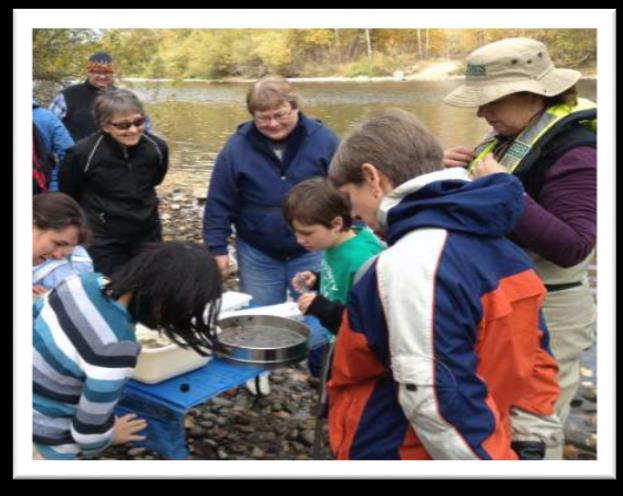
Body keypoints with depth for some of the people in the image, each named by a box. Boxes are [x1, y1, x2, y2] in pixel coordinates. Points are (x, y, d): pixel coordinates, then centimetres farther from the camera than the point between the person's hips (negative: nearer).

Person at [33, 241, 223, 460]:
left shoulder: (85, 281, -15)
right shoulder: (115, 349, -35)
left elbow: (37, 313, 6)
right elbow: (88, 433, -21)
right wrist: (112, 434, 1)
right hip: (44, 444, -6)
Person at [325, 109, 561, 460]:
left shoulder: (408, 264, -28)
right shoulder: (497, 244, 1)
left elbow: (439, 401, -29)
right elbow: (533, 355, 7)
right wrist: (530, 441, 12)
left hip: (405, 453, -8)